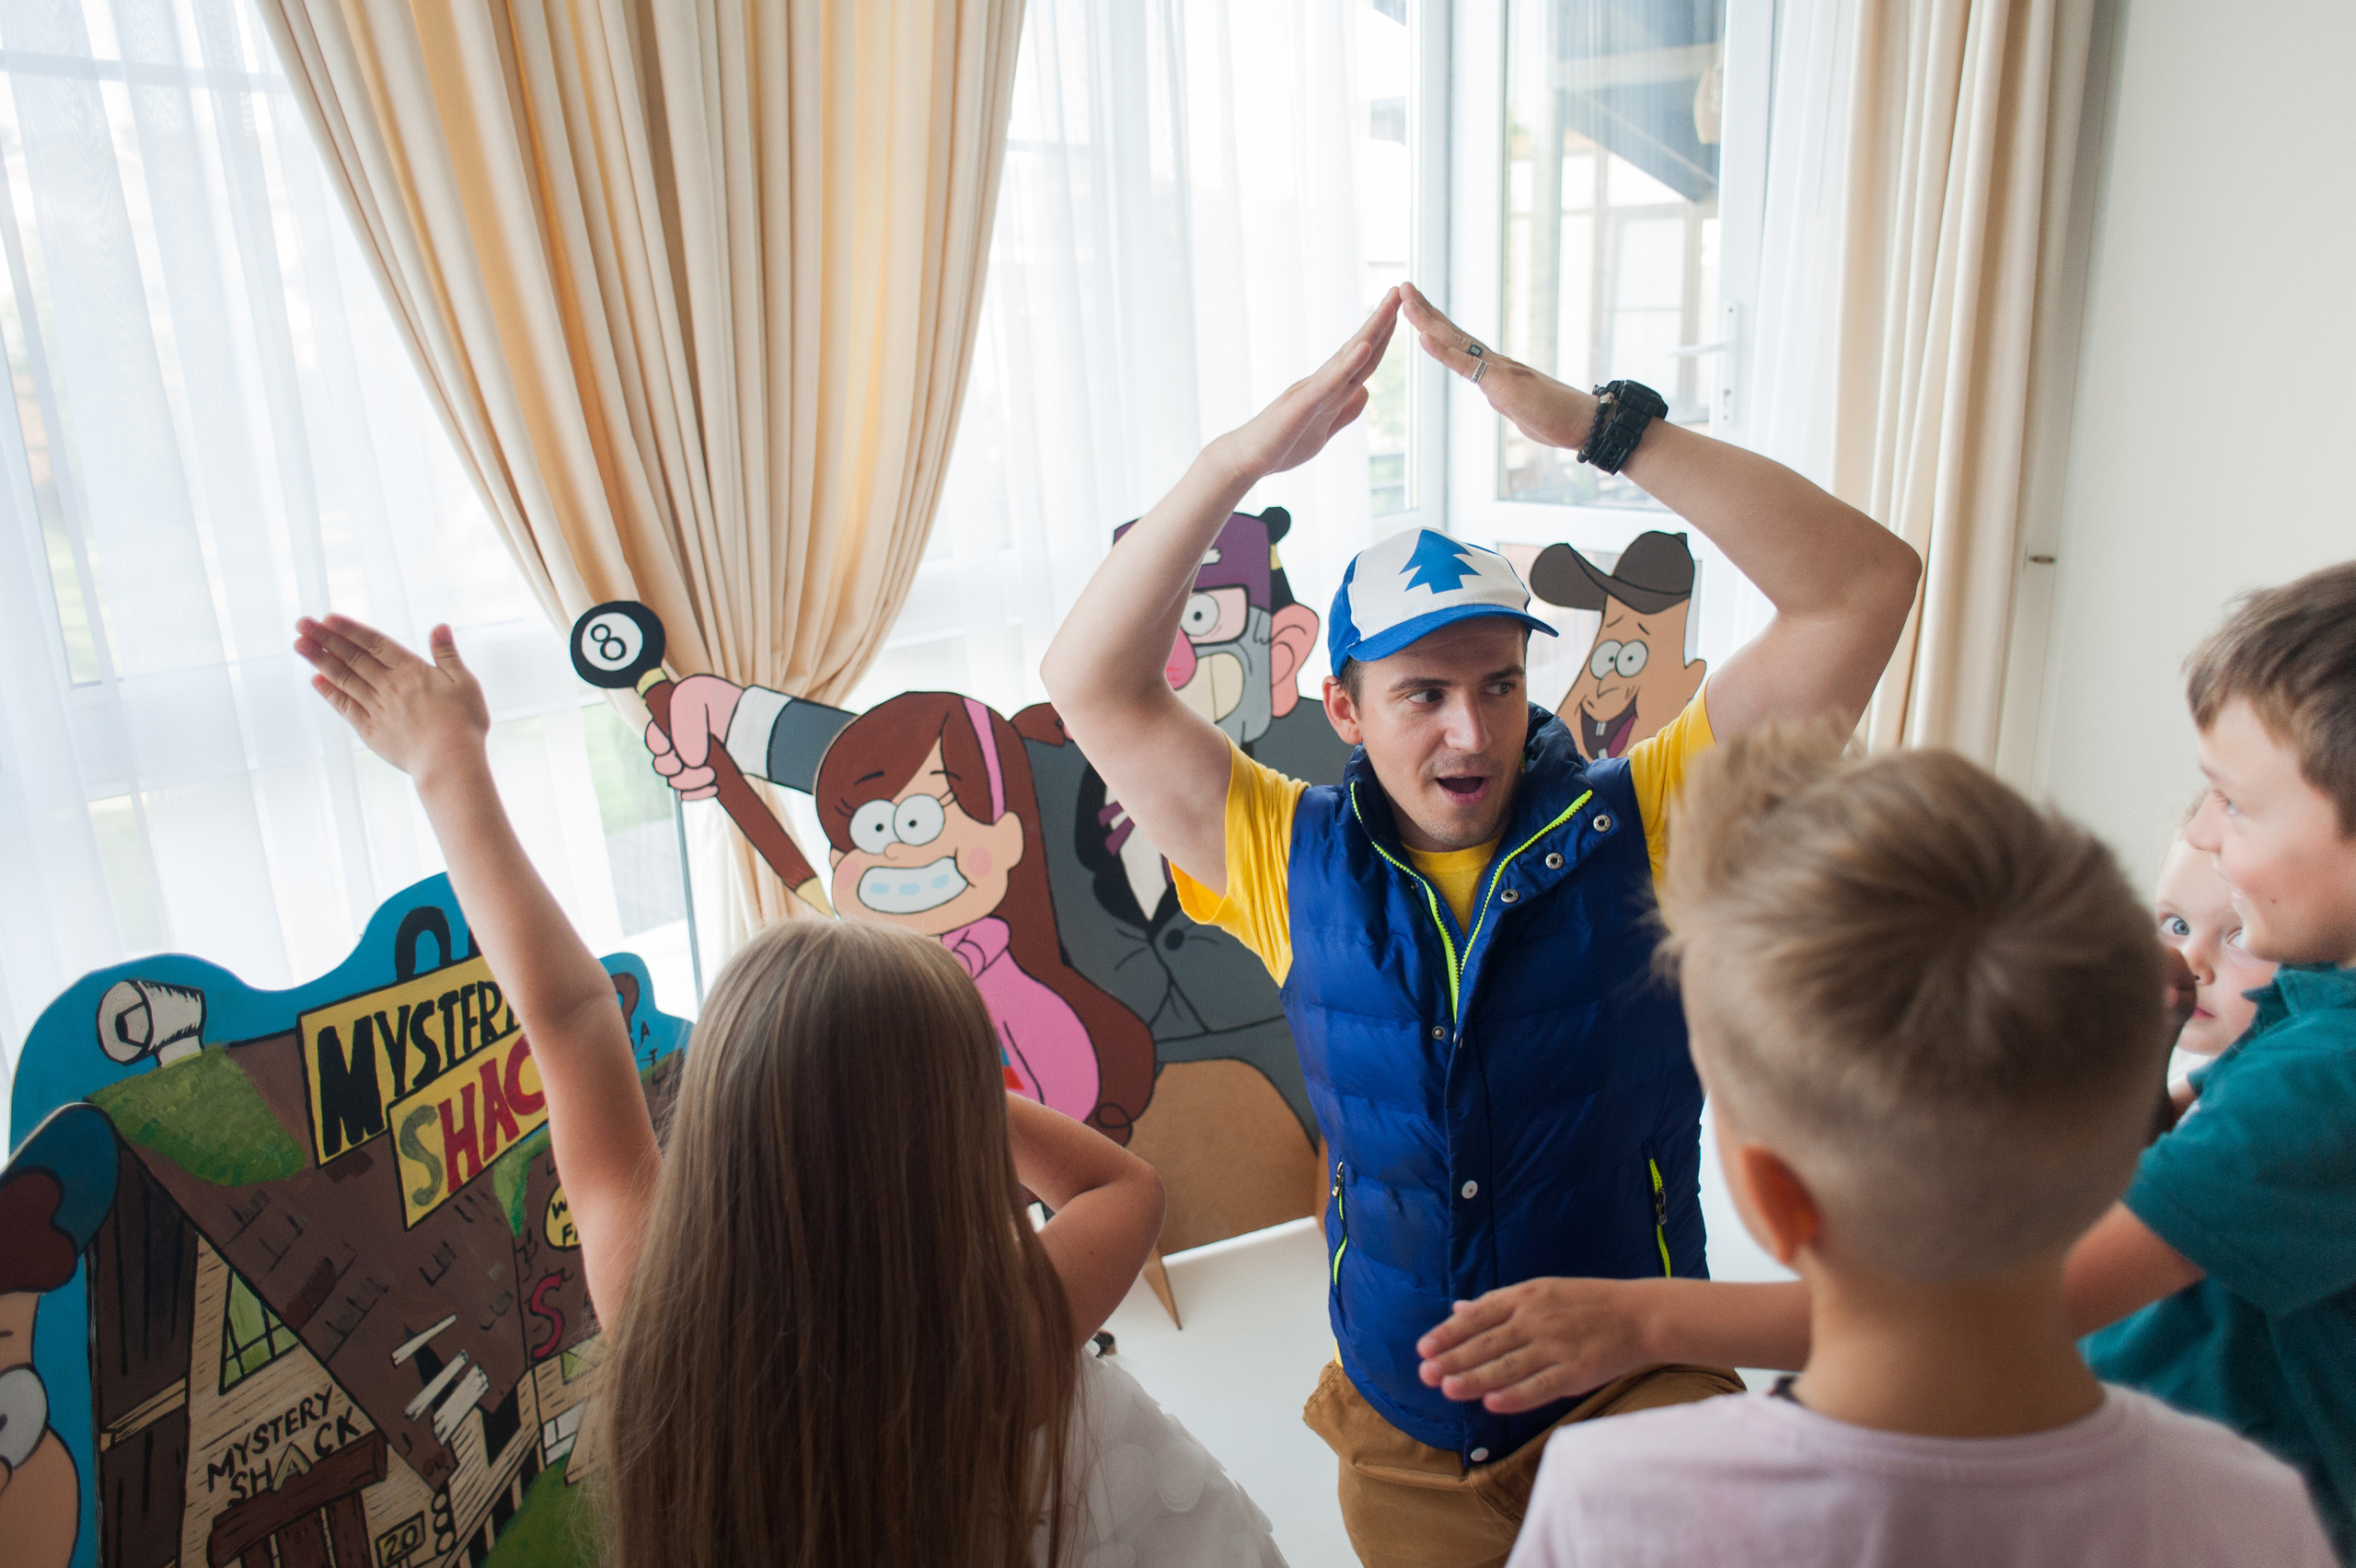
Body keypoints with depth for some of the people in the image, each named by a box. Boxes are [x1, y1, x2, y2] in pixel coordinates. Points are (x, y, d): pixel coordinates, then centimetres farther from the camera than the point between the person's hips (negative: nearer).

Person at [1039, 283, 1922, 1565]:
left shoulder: (1639, 824, -10)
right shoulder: (1298, 862, -5)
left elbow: (1861, 586, -16)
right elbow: (1092, 685, -8)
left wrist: (1598, 426, -23)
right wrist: (1240, 459, -17)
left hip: (1631, 1400, -2)